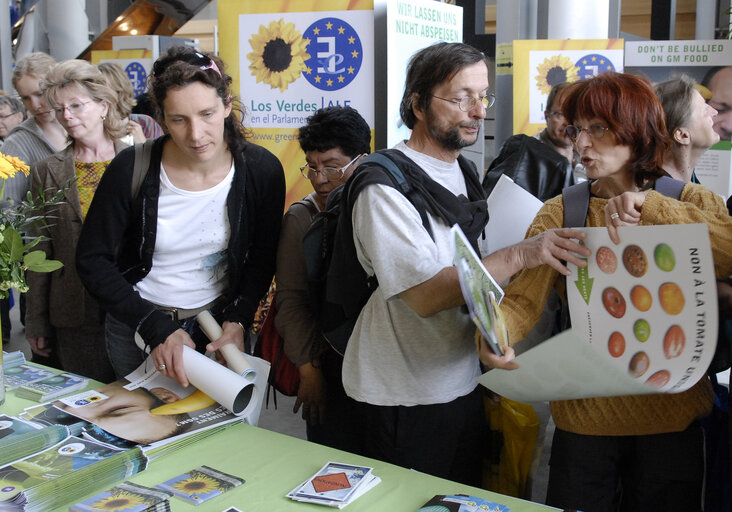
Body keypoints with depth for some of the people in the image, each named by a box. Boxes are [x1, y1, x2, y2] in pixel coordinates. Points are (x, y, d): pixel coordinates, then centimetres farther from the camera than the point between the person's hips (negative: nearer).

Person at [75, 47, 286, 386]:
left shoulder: (262, 170, -14)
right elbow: (92, 260, -12)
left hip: (218, 321, 1)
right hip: (137, 324, -1)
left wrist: (237, 319, -14)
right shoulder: (132, 169, -19)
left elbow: (262, 257, 0)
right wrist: (156, 329, -21)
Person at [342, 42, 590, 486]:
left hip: (464, 380, 8)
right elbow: (425, 295, -27)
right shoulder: (385, 186, -17)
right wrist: (520, 256, -33)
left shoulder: (463, 172, 9)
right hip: (405, 397, -8)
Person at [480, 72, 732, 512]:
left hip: (671, 414, 0)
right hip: (583, 414, 0)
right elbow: (524, 295, -12)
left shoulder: (692, 203, 0)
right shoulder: (560, 214, 0)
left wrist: (647, 205, -25)